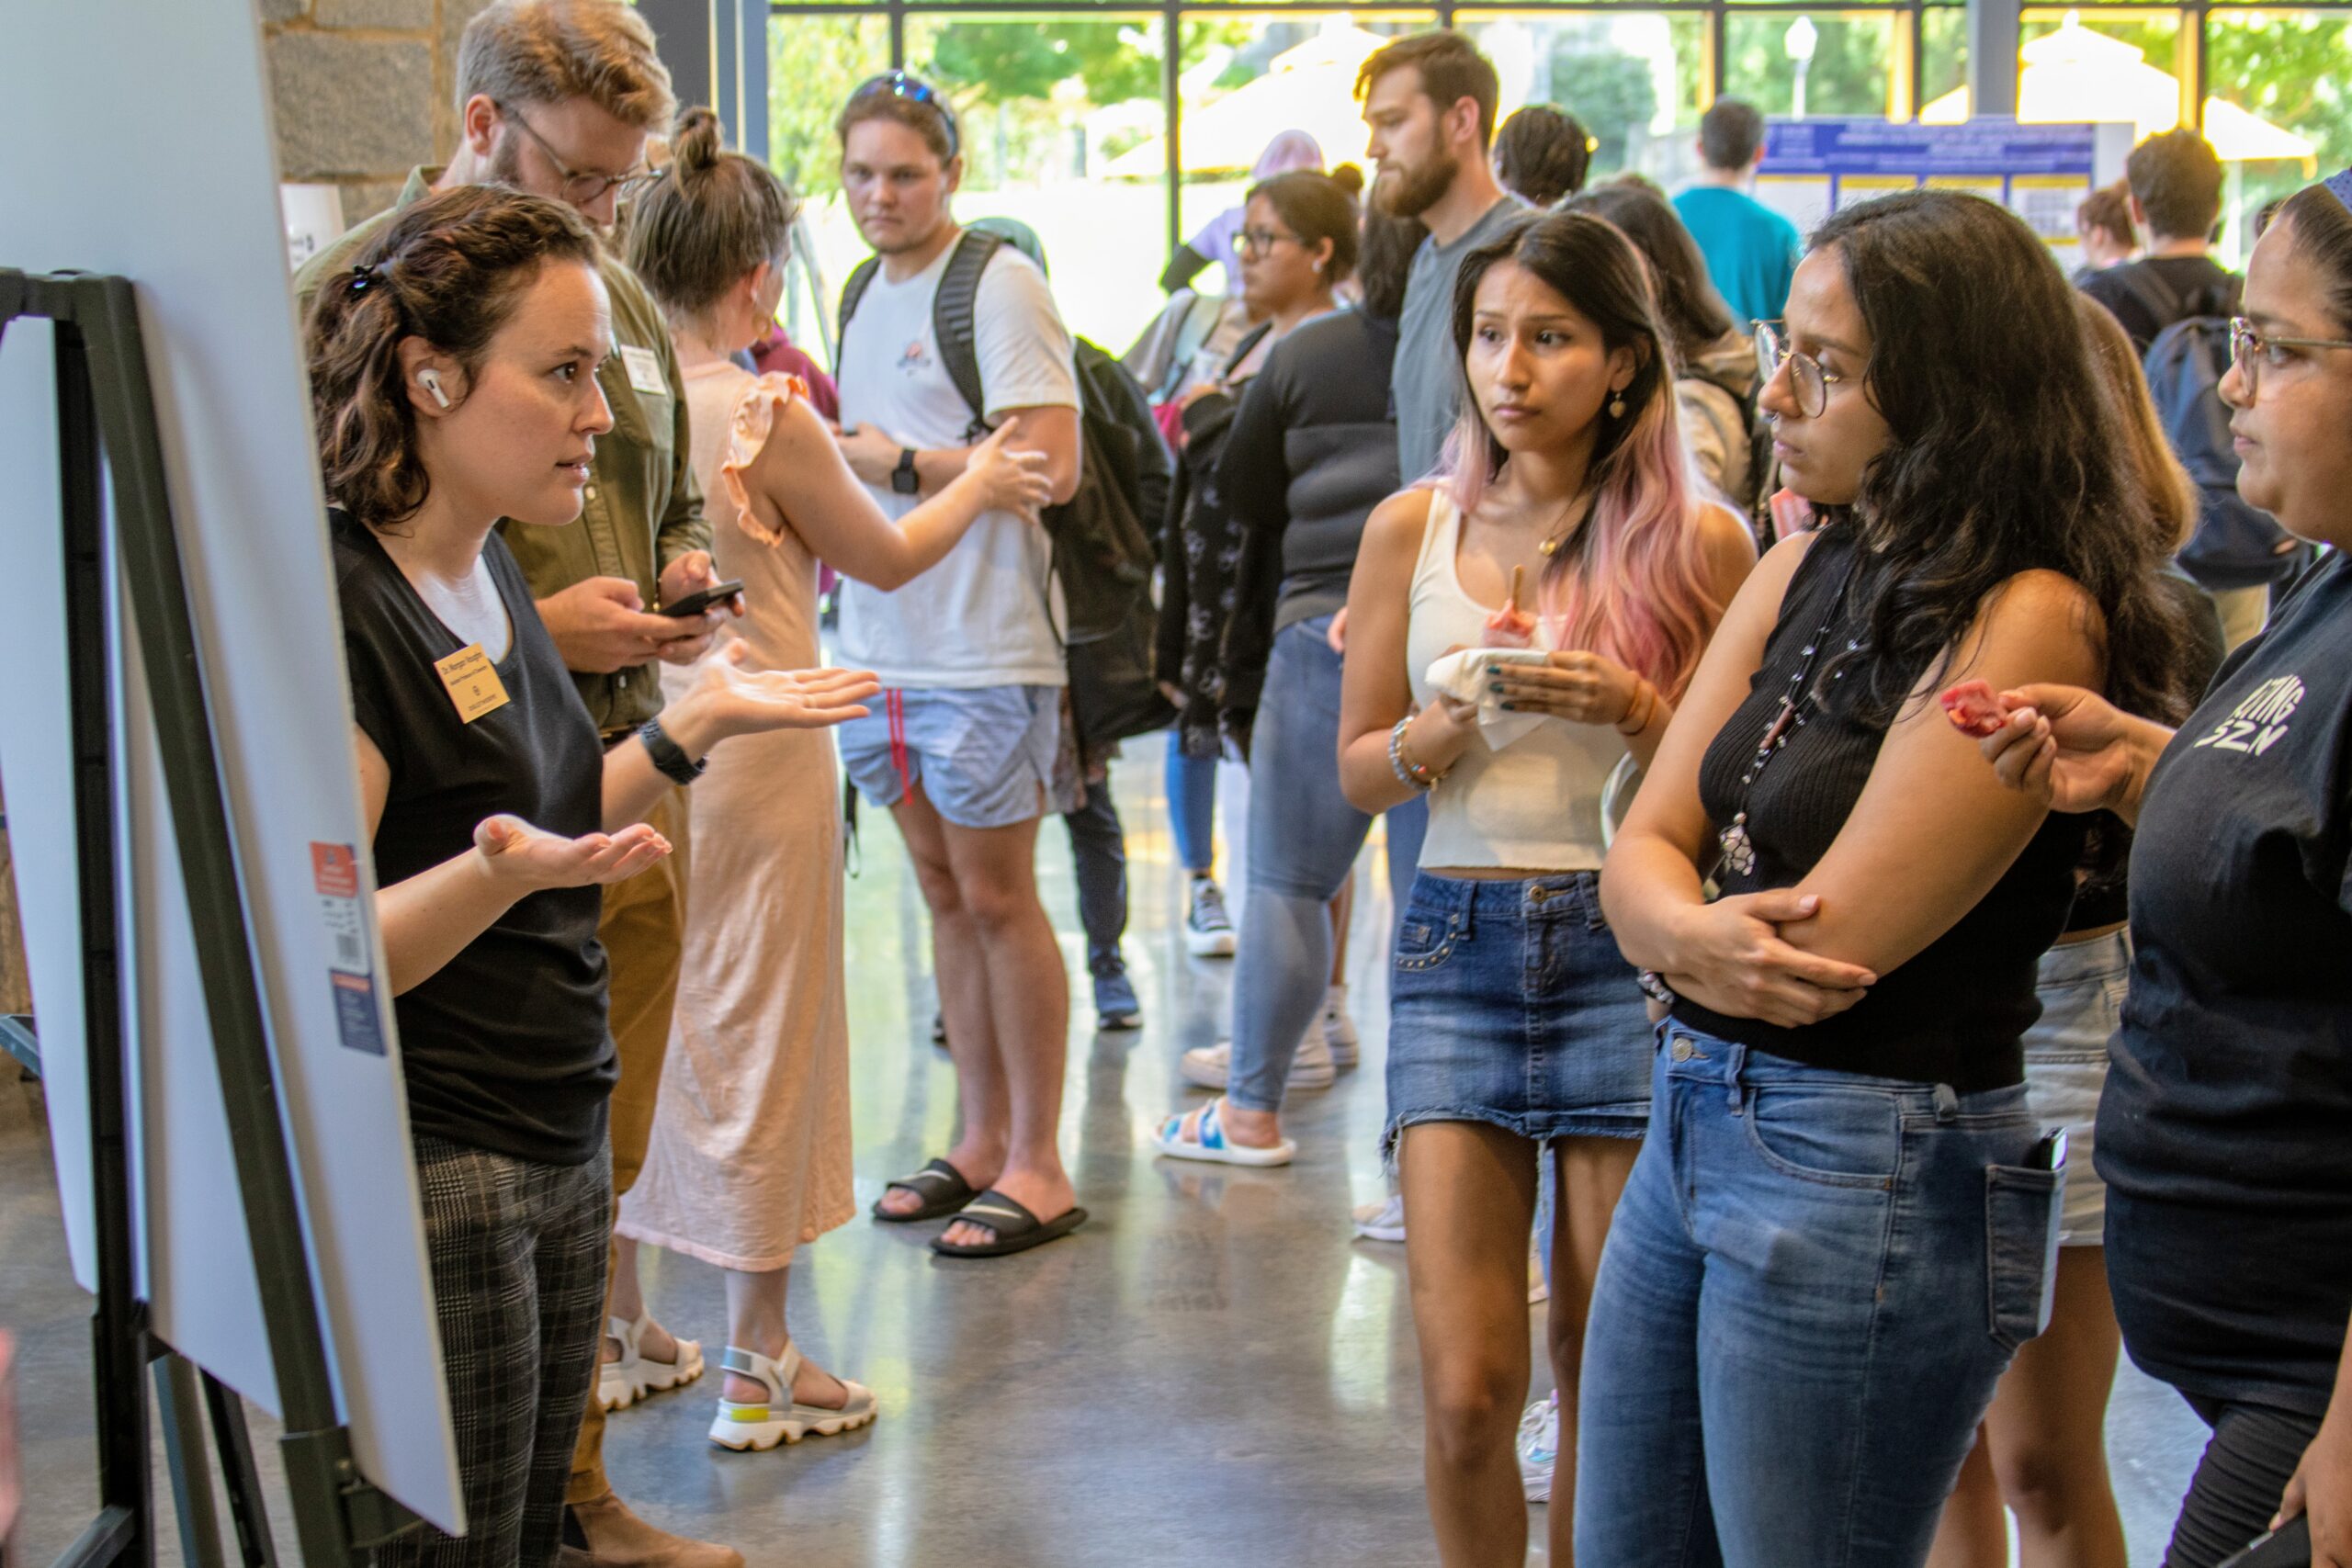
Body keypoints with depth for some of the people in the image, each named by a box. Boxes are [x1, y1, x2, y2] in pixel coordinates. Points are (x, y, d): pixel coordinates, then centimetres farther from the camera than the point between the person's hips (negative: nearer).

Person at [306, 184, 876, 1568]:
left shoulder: (489, 566, 10)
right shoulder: (330, 609, -19)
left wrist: (693, 727, 11)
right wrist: (494, 875, -36)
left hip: (561, 1142, 9)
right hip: (423, 1178, -9)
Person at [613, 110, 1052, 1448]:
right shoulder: (771, 416, -15)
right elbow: (888, 559, 0)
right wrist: (983, 483, 18)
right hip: (753, 752, -6)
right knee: (757, 1039, 5)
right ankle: (758, 1361, 14)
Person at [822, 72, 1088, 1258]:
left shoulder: (998, 282, -10)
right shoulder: (866, 291, 15)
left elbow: (1050, 464, -18)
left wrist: (899, 462, -13)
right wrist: (825, 443, 2)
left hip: (983, 647, -8)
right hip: (881, 638, 8)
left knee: (997, 899, -1)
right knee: (942, 891, 13)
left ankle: (1037, 1167, 10)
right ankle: (981, 1138, 24)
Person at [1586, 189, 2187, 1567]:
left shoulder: (2030, 618, -17)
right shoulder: (1808, 569, 9)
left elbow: (1833, 948, -20)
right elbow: (1644, 851, 6)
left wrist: (1693, 929, 0)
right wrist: (1692, 935, -17)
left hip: (1868, 1175, -8)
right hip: (1696, 1130, 8)